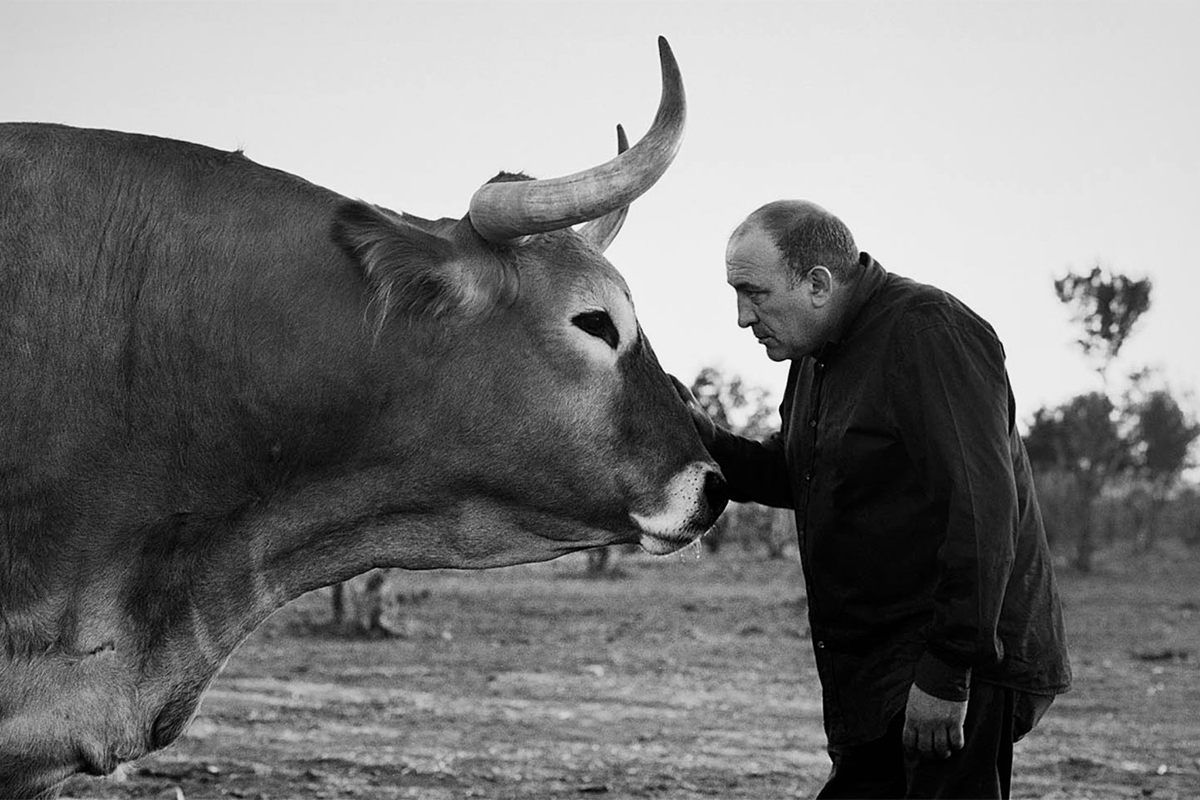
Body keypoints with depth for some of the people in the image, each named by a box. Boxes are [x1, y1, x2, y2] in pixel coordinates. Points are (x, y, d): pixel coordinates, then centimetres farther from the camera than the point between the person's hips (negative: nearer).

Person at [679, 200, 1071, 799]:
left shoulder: (929, 334, -18)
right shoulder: (817, 355, 13)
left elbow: (982, 509, -24)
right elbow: (790, 475, 20)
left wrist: (947, 675, -25)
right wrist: (705, 442, 1)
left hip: (962, 662, -9)